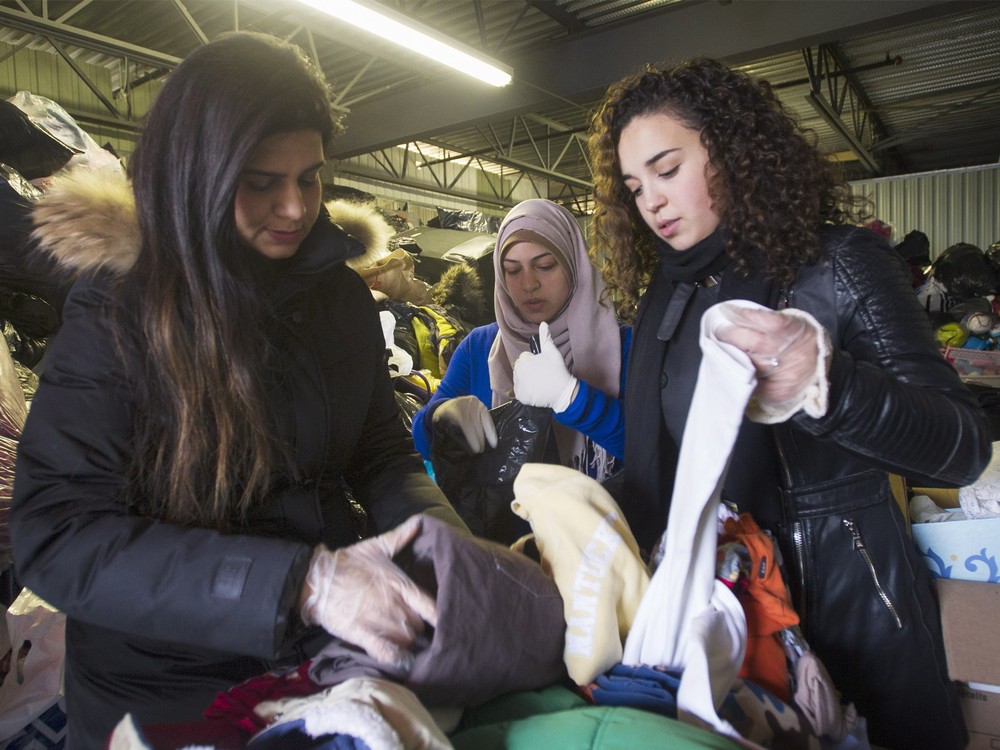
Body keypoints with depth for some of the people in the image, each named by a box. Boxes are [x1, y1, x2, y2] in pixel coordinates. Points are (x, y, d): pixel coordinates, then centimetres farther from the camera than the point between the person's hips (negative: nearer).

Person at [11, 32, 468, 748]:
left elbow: (382, 450, 2)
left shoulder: (344, 295, -2)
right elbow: (57, 535, -23)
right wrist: (303, 582, -34)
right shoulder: (116, 305, -16)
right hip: (165, 682, -3)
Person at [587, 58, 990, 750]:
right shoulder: (660, 297, 3)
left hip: (844, 582, -4)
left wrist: (825, 384, -34)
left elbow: (967, 446, -17)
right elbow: (649, 457, 8)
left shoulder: (837, 263, -11)